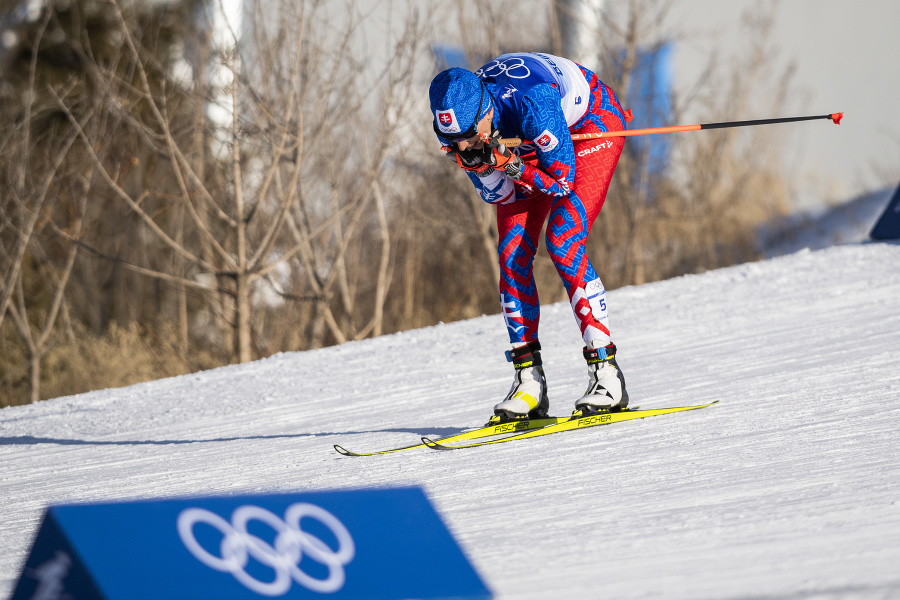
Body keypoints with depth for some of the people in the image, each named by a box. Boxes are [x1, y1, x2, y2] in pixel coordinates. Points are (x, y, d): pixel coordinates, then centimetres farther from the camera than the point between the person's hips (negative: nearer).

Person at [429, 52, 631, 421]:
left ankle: (606, 374, -20)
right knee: (512, 254, -8)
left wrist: (512, 166, -42)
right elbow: (498, 195, -12)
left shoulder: (529, 103, -41)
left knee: (562, 244, -22)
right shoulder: (456, 121, -23)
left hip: (593, 123, -6)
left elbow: (562, 181, -29)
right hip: (529, 145, 6)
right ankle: (529, 381, -3)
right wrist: (482, 166, -32)